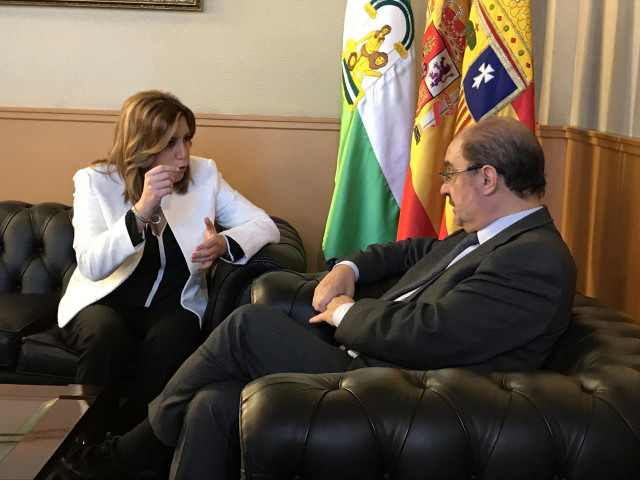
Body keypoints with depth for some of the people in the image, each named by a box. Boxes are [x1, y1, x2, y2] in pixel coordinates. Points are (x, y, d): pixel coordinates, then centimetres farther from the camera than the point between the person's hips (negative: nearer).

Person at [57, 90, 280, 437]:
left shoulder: (203, 175, -1)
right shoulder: (94, 181, -8)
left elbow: (265, 226, -4)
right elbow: (91, 266, -22)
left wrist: (223, 244, -25)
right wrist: (141, 210, -34)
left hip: (172, 303, 1)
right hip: (105, 301, -1)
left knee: (170, 341, -32)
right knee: (107, 335, -34)